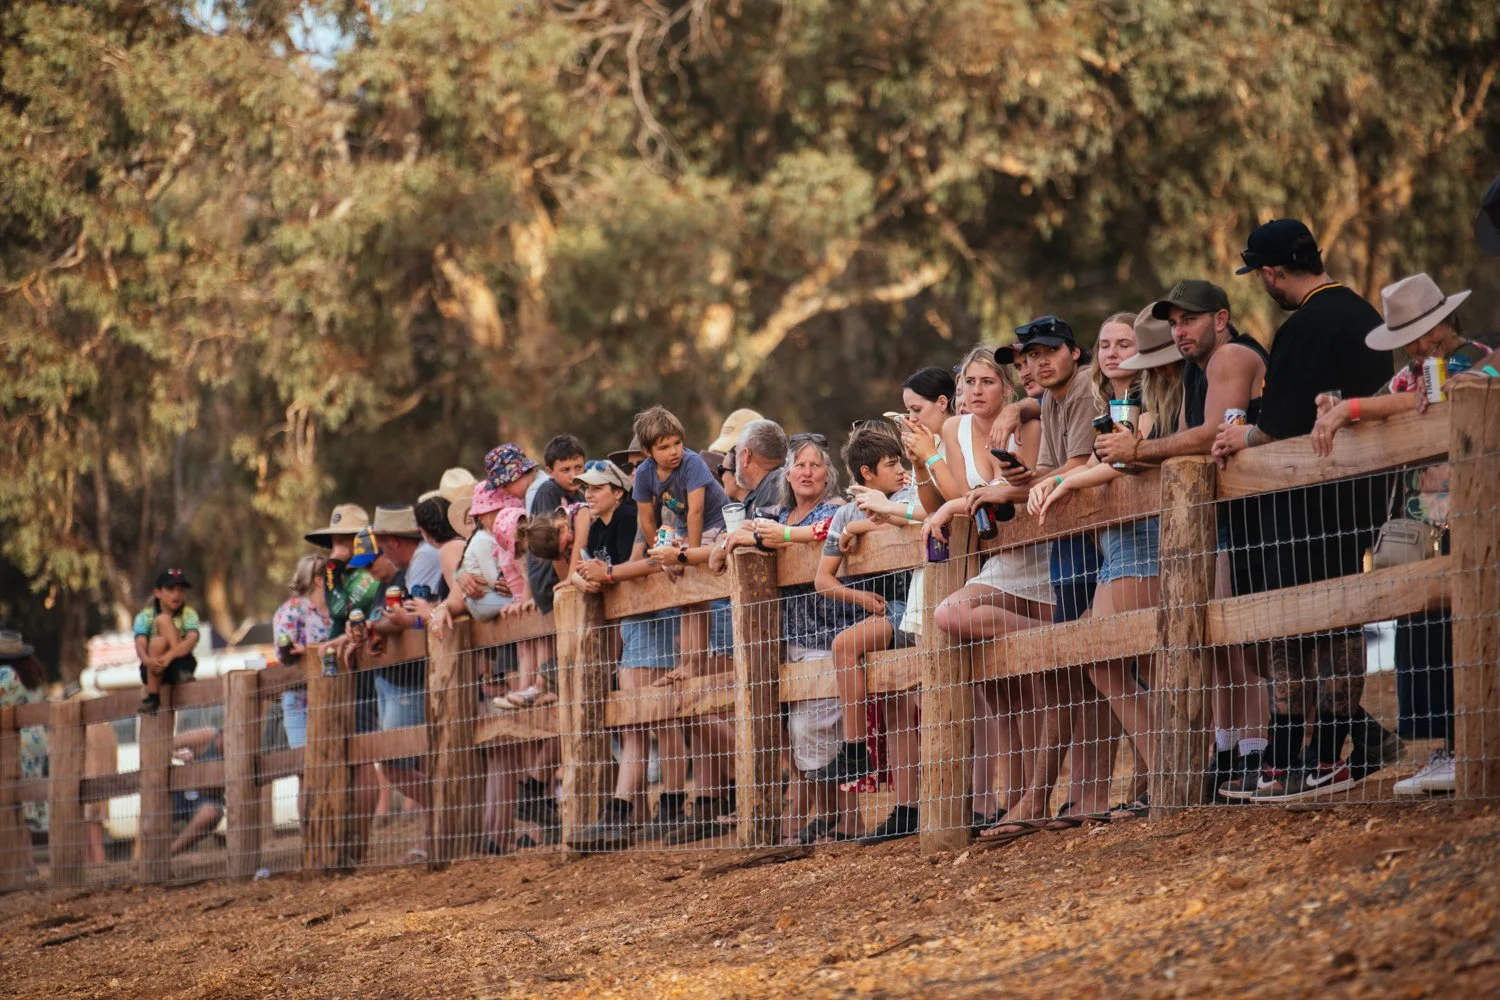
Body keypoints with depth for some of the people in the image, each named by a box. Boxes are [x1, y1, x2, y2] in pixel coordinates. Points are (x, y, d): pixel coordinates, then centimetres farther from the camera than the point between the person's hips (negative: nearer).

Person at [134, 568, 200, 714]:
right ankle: (152, 696, -30)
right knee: (158, 642, -34)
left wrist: (170, 655, -43)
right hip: (153, 670, 0)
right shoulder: (145, 616, -3)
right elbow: (140, 644, -20)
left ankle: (182, 673, -33)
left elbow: (192, 639, -22)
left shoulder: (188, 614, -2)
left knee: (163, 619, -19)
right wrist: (147, 660, -45)